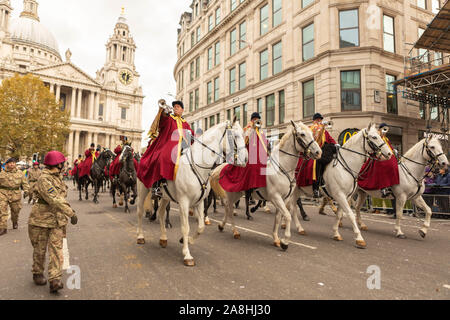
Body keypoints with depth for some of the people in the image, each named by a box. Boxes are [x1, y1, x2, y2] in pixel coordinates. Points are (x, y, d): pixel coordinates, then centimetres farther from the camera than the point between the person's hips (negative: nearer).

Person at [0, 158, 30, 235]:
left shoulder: (20, 173, 9)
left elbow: (24, 183, 8)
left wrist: (26, 190, -7)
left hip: (15, 195, 1)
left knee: (15, 210, 11)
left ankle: (15, 222, 38)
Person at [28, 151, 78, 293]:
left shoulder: (57, 177, 10)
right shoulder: (44, 179, -19)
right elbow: (54, 200, -28)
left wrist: (69, 210, 23)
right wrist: (71, 213, -31)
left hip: (57, 220, 7)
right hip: (41, 220, -7)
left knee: (56, 248, -1)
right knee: (40, 249, 10)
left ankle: (55, 280, -2)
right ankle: (37, 274, 31)